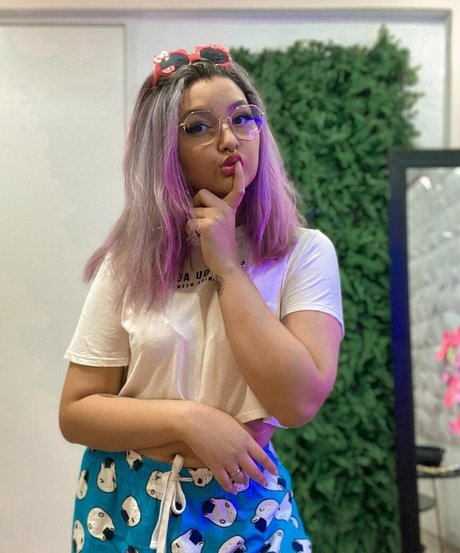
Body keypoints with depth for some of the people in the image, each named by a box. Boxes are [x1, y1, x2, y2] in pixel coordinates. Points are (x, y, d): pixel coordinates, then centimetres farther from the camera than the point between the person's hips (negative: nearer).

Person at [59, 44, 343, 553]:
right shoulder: (130, 263, -6)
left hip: (245, 505, -1)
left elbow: (299, 402, -22)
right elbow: (76, 411, -5)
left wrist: (226, 265, -20)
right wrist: (189, 419, -19)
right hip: (128, 507, 1)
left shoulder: (304, 253, -10)